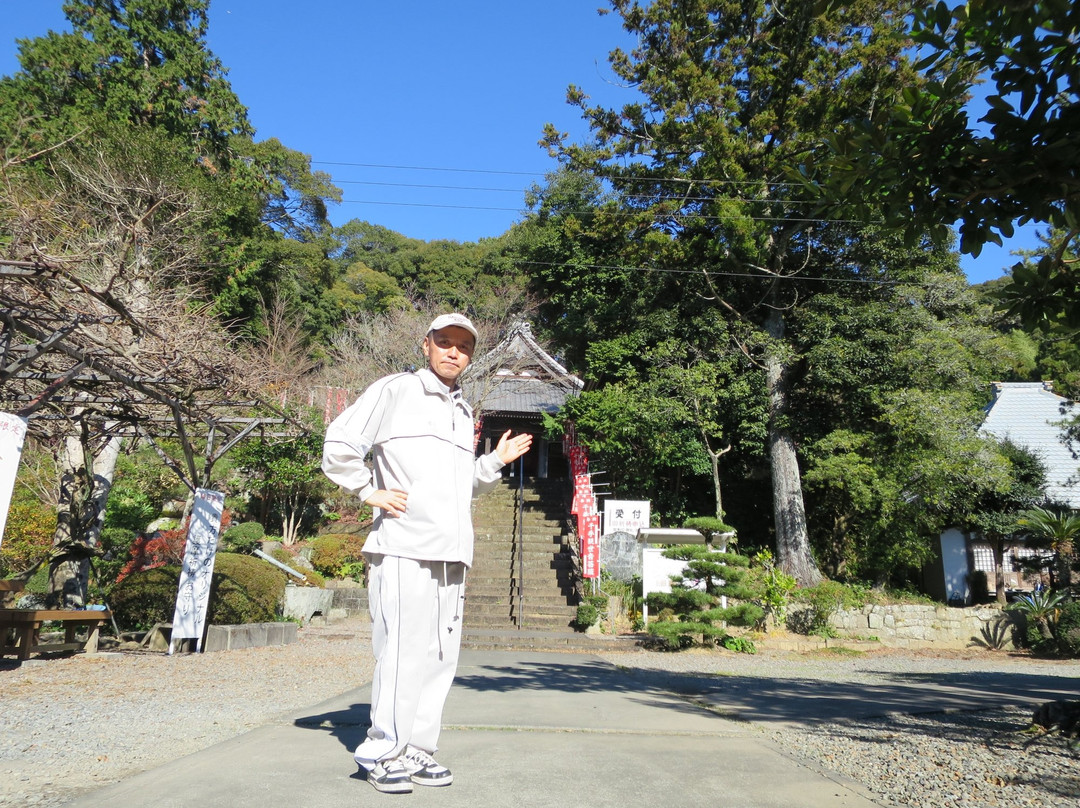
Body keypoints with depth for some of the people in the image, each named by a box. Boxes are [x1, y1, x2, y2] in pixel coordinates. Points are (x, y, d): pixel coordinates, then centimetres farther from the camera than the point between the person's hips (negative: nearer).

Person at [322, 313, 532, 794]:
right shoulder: (395, 391, 1)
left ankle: (417, 751, 21)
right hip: (403, 548, -7)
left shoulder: (463, 412, 22)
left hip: (451, 554, 7)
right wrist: (370, 491, -6)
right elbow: (339, 445, -2)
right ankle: (384, 754, 10)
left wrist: (497, 461, 15)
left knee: (440, 655, 9)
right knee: (402, 653, -5)